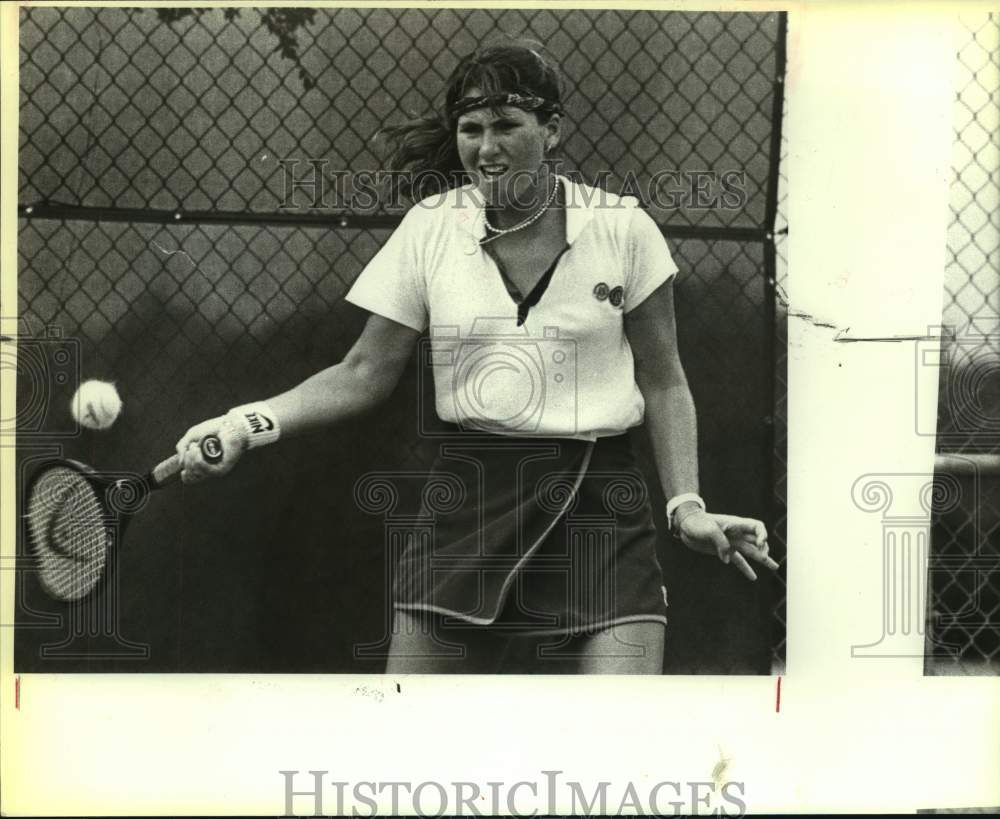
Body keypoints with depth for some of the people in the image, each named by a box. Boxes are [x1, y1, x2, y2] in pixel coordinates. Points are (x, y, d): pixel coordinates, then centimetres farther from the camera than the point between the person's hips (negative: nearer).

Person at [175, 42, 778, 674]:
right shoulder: (429, 227, 2)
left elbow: (662, 383, 5)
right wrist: (252, 422, -9)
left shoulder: (622, 228, -2)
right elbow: (364, 374, 5)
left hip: (599, 503, -1)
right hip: (470, 498, 2)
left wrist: (687, 505, -5)